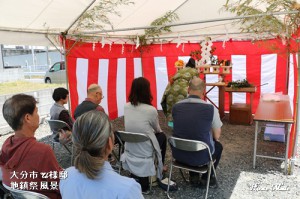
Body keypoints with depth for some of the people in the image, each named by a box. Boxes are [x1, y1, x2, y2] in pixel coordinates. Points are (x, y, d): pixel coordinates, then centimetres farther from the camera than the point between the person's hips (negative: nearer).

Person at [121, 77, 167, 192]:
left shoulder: (126, 107, -5)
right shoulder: (151, 110, -21)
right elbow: (158, 130, -1)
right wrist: (158, 131, 23)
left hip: (130, 151, 5)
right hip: (145, 153, -5)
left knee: (159, 136, 29)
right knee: (162, 136, 23)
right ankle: (159, 169, 41)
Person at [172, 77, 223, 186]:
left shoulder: (176, 107, -6)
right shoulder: (211, 108, -17)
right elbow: (217, 136, -4)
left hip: (178, 154, 3)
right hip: (200, 156, -2)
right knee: (218, 146, 29)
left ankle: (193, 176, 36)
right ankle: (206, 177, 34)